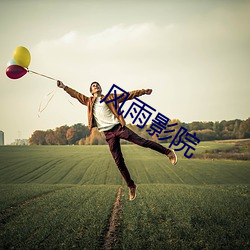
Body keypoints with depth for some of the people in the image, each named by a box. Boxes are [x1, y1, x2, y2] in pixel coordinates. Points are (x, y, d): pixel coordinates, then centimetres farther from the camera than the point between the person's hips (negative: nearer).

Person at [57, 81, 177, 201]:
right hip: (108, 134, 2)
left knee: (142, 141, -14)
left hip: (118, 127, -2)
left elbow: (128, 95, 8)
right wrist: (64, 87, 14)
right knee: (119, 162, 0)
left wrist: (143, 91, 0)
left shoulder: (110, 98, 11)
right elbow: (76, 94, 22)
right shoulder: (89, 101, 17)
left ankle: (168, 152, -2)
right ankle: (131, 186, 9)